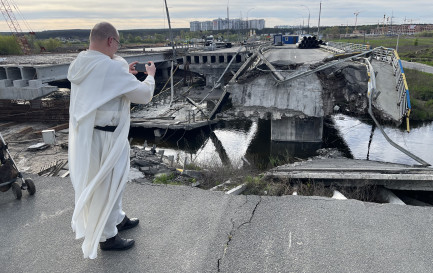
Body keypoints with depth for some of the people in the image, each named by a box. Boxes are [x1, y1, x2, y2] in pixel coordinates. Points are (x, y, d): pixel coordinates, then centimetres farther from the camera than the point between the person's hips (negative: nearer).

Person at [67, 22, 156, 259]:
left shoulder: (80, 65, 4)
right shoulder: (112, 67, -23)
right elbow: (144, 95, -14)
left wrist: (124, 74, 18)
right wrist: (150, 75, 4)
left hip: (86, 133, 9)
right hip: (106, 139, -9)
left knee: (112, 180, 24)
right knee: (108, 185, 8)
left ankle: (118, 219, 44)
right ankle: (107, 236, 26)